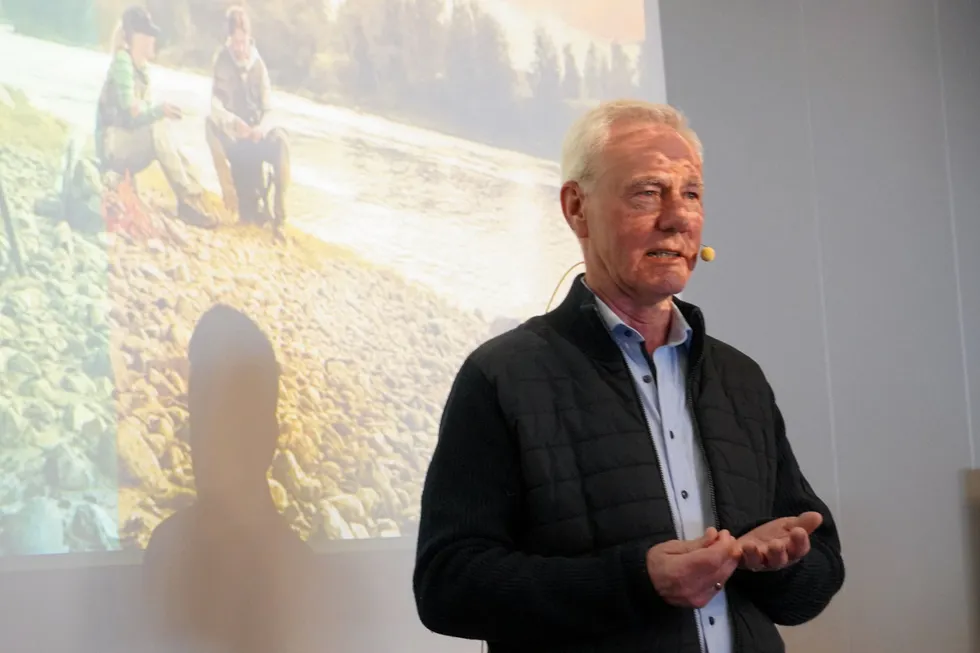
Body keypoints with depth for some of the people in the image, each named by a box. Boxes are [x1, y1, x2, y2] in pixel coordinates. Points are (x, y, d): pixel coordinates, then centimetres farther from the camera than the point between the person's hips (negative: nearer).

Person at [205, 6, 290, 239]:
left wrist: (261, 128, -29)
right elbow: (216, 107, -14)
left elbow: (268, 110, -6)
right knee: (211, 124, -33)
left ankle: (279, 214, -26)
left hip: (256, 133, 1)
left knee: (280, 140, -30)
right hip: (231, 135, -1)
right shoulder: (222, 62, -5)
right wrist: (234, 123, -34)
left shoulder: (258, 65, -2)